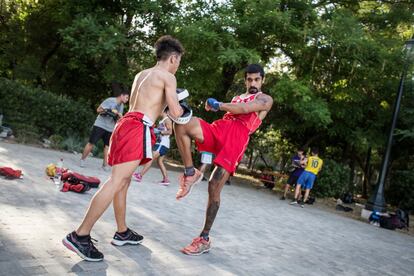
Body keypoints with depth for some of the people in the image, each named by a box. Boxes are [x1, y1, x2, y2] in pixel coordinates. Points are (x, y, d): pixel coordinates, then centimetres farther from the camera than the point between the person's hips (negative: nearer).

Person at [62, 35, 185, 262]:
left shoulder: (141, 74, 24)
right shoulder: (168, 76, 0)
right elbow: (175, 113, -5)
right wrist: (180, 107, 16)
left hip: (127, 123, 9)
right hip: (138, 128, -9)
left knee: (124, 181, 13)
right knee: (116, 181, -13)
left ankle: (122, 232, 24)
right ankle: (80, 236, -15)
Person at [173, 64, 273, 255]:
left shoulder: (266, 99, 14)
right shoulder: (237, 98, 34)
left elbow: (244, 109, -5)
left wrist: (218, 105, 1)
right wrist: (207, 145, 14)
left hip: (237, 136, -6)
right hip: (218, 129, 6)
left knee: (214, 187, -13)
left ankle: (204, 239, 0)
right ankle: (190, 173, -15)